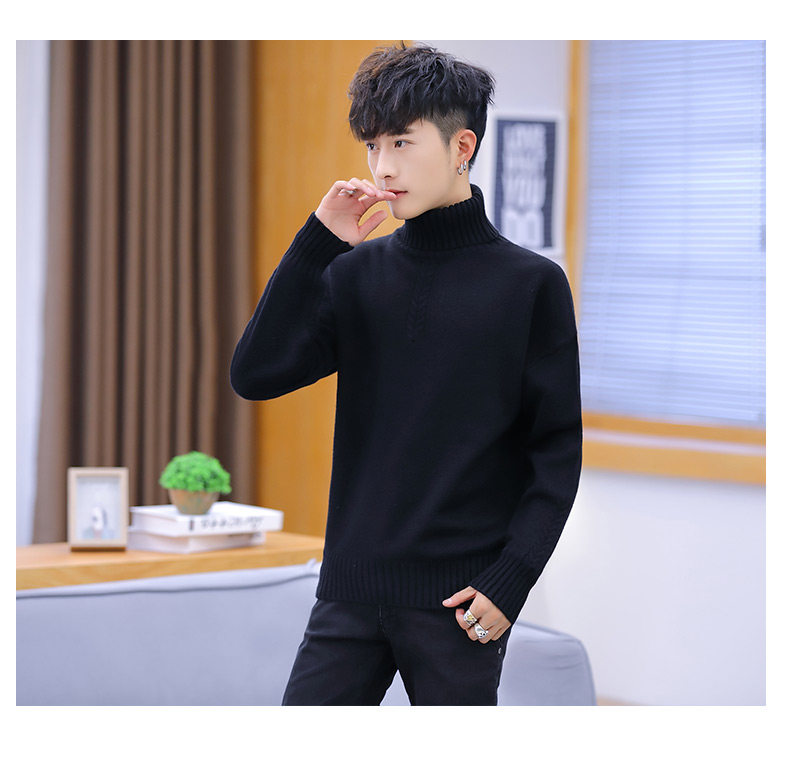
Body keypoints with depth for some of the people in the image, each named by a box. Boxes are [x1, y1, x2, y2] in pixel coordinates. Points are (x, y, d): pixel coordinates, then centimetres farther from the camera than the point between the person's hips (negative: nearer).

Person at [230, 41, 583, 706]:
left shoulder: (532, 284, -2)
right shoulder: (356, 273, 8)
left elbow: (557, 452, -1)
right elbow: (255, 376, -2)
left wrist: (509, 580, -10)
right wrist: (316, 242, -6)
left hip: (458, 602, -3)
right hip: (351, 592, 3)